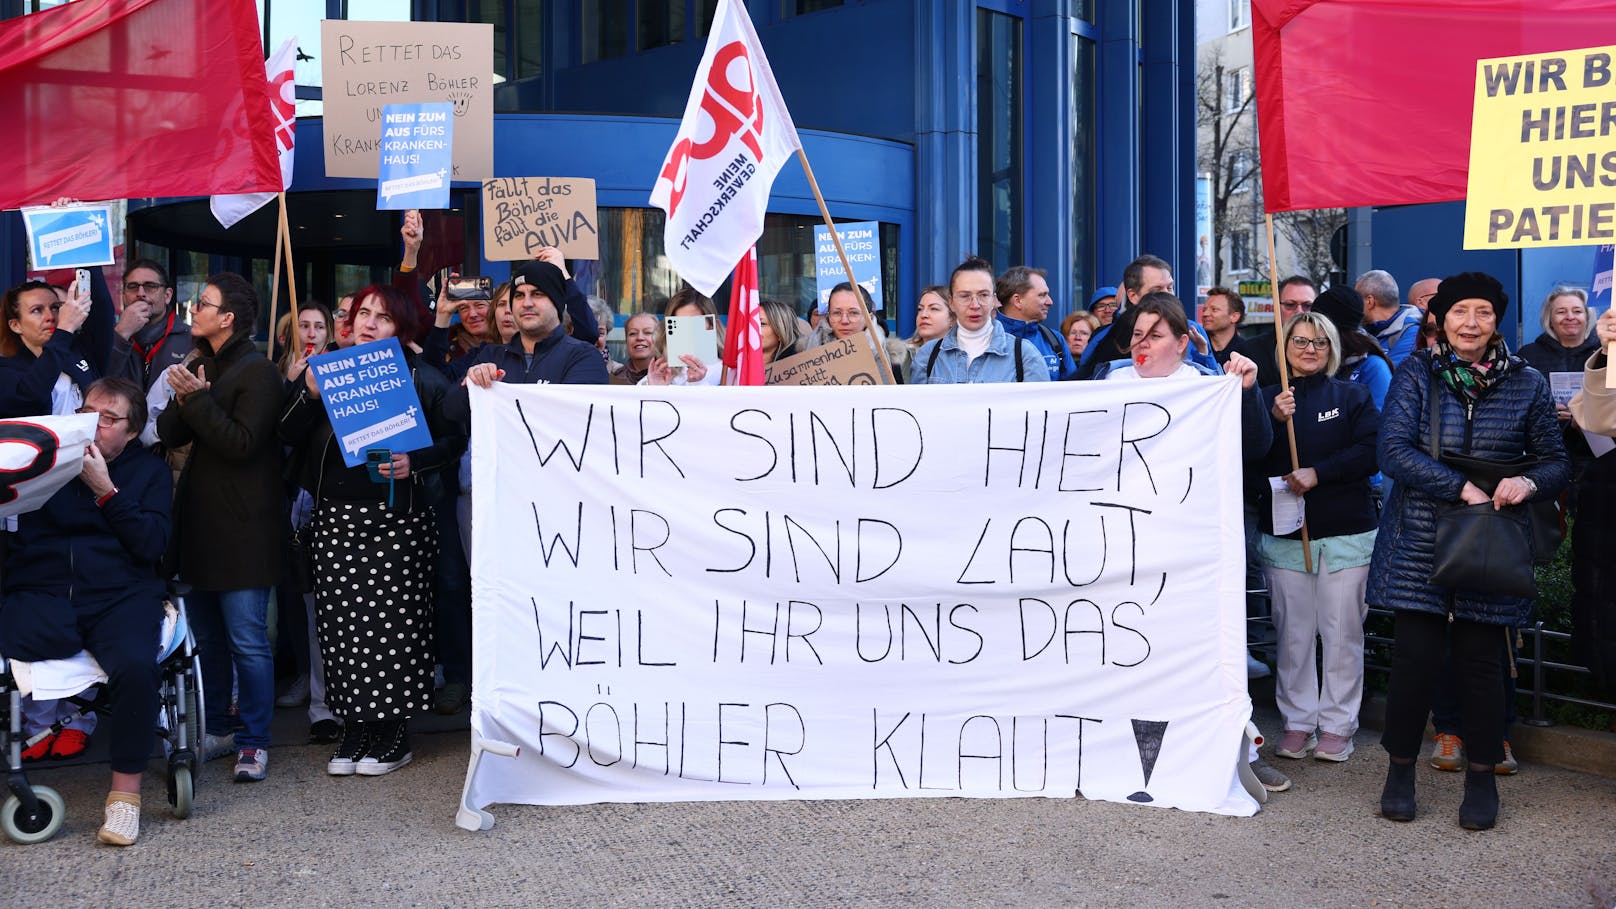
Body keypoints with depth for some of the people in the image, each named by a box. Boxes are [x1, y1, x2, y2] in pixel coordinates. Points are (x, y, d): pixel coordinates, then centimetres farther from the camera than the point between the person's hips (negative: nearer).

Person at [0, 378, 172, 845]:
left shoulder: (150, 470, 15)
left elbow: (151, 544, 0)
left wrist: (105, 490, -6)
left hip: (121, 596, -1)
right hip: (41, 596, 1)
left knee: (135, 665, -32)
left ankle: (126, 790, -18)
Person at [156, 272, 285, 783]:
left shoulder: (258, 372, -10)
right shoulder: (199, 366, 16)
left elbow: (242, 442, -19)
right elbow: (167, 434, 8)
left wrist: (197, 400, -19)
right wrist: (184, 403, -11)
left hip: (243, 527, -8)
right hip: (200, 521, 8)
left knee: (247, 640, -5)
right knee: (207, 638, 14)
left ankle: (255, 742, 4)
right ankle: (215, 731, 25)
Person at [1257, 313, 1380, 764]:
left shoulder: (1352, 395, 6)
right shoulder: (1268, 398, 9)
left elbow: (1372, 451, -6)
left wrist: (1318, 473, -15)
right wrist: (1274, 418, -17)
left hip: (1346, 532, -1)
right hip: (1283, 532, 2)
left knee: (1342, 632, 0)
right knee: (1292, 633, 4)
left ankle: (1337, 725, 9)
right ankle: (1298, 722, 14)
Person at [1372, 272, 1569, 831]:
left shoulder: (1526, 383, 5)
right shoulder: (1416, 374, 0)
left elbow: (1556, 463, 8)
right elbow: (1394, 451, -10)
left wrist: (1528, 482, -15)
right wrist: (1463, 488, -19)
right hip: (1420, 544, -1)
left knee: (1481, 662, 3)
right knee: (1415, 657, -2)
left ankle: (1482, 778, 21)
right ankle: (1400, 769, 18)